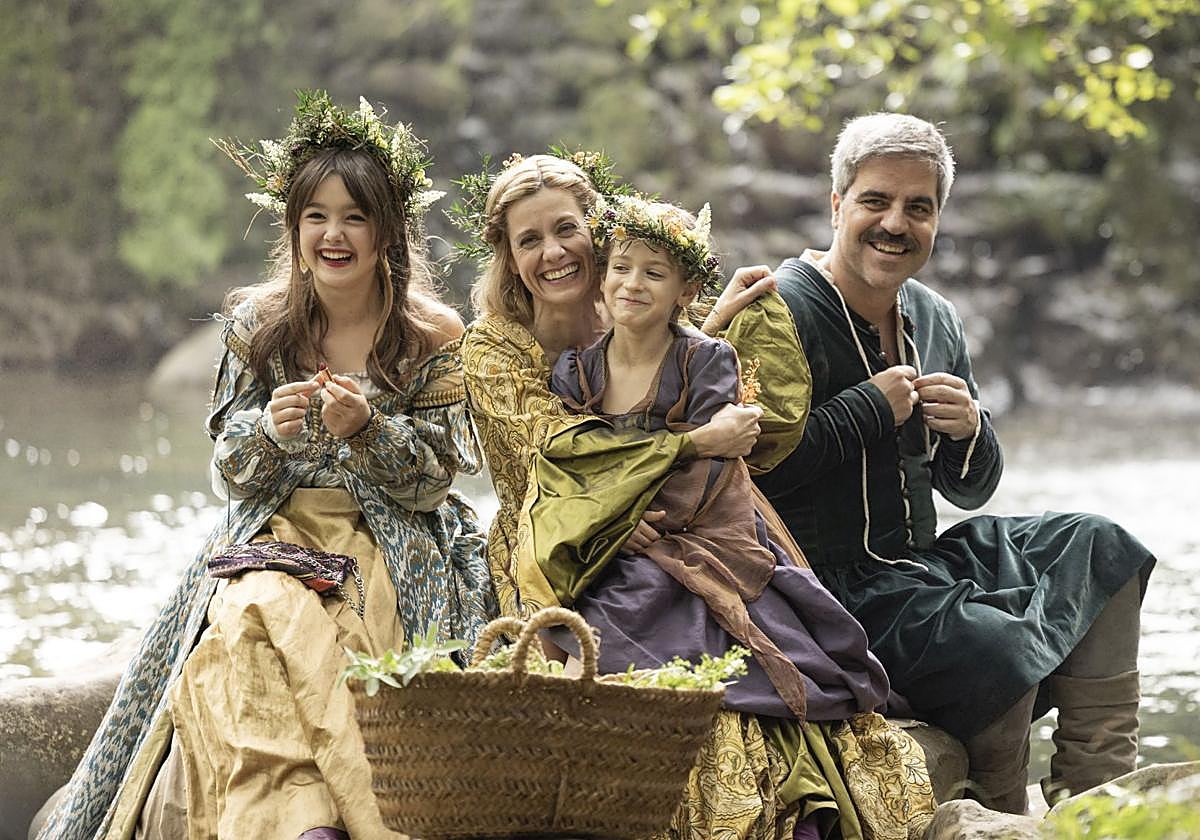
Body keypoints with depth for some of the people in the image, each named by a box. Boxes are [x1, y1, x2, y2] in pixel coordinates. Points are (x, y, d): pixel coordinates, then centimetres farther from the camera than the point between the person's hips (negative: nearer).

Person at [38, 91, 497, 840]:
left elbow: (434, 479, 0)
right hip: (275, 538, 2)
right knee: (250, 620, -31)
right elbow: (231, 474, 8)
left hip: (392, 554, -2)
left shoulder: (433, 340, 2)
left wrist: (365, 427, -18)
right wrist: (268, 431, -14)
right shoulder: (256, 326, 8)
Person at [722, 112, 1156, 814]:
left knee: (1101, 548, 3)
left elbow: (969, 491, 19)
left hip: (921, 563, 9)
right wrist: (870, 410, -16)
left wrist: (970, 433, -5)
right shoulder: (779, 315, -12)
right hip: (833, 585, -9)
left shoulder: (936, 321, 12)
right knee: (995, 648, -29)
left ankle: (1095, 790, 2)